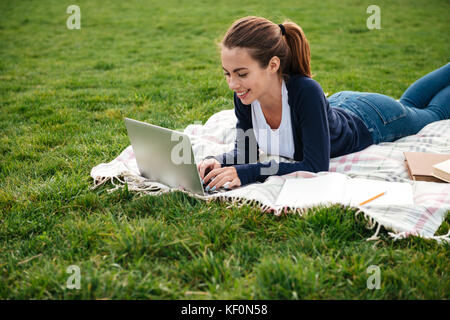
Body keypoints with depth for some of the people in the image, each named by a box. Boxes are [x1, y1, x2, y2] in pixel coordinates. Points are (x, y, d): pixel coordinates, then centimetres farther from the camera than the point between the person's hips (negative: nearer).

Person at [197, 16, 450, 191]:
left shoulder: (306, 92, -47)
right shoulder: (245, 96, -31)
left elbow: (317, 167, -46)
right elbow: (246, 153, -18)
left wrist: (248, 172, -53)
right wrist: (218, 161, -39)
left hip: (371, 119, -5)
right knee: (408, 103, 36)